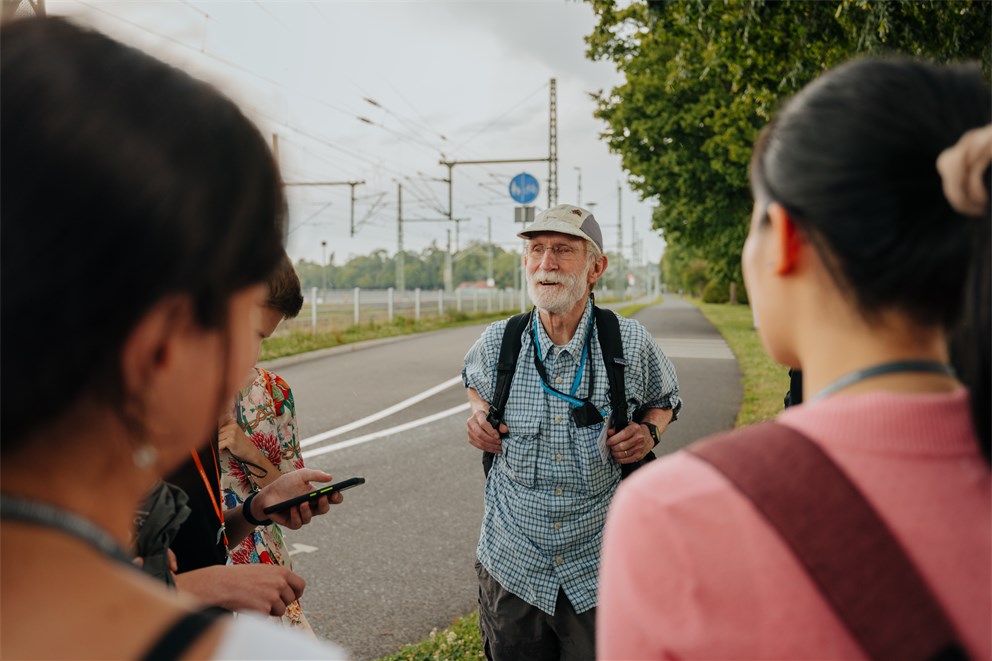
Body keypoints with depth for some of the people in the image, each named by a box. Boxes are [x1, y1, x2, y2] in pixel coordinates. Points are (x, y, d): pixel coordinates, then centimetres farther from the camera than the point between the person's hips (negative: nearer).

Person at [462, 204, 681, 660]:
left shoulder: (631, 346, -10)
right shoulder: (498, 343, -6)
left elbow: (664, 398, 11)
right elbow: (473, 379, 18)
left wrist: (650, 432, -9)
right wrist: (479, 413, -2)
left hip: (600, 571, -1)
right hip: (512, 568, 2)